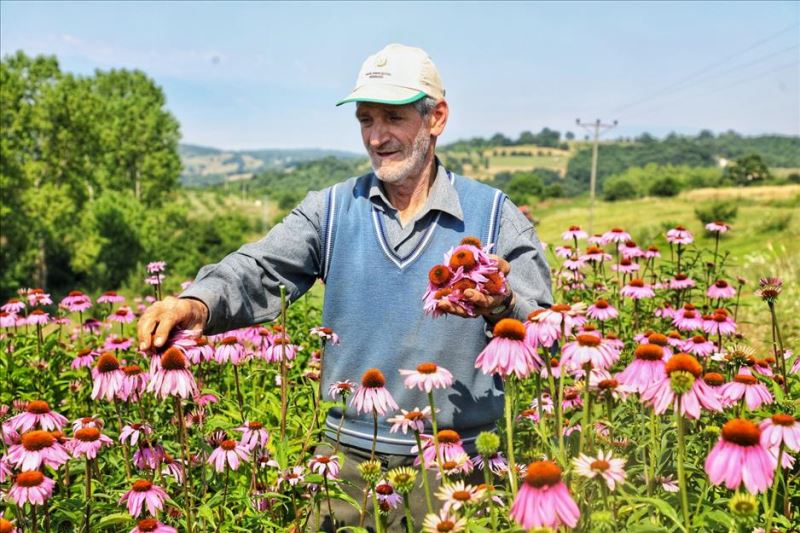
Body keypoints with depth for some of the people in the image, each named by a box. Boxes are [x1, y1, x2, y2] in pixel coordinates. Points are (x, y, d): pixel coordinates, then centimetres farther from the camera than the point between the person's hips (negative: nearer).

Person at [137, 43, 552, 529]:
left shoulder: (496, 217, -2)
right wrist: (198, 304, -30)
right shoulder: (331, 210, 4)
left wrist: (500, 308, -28)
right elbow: (259, 273, -9)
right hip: (347, 456, 2)